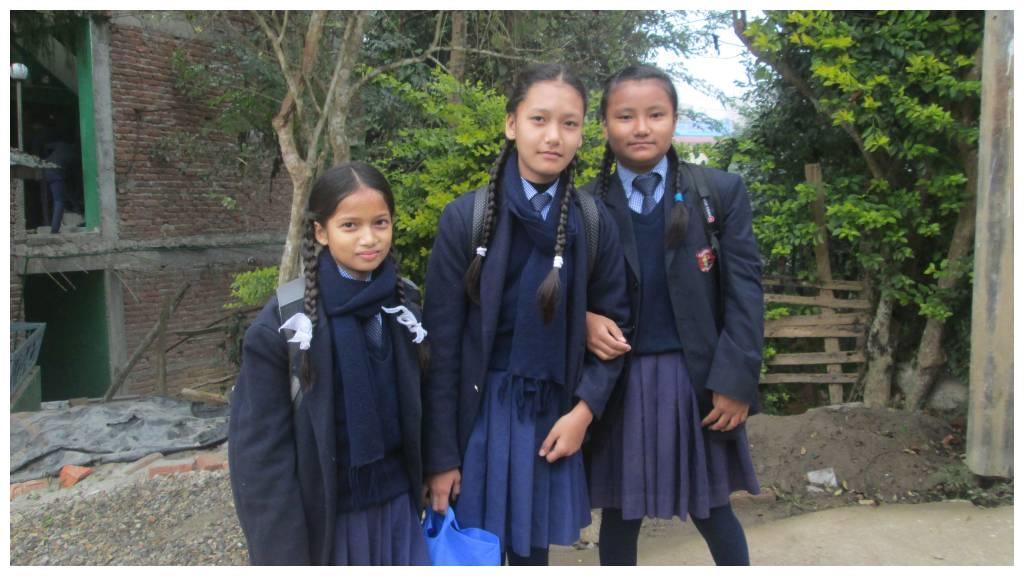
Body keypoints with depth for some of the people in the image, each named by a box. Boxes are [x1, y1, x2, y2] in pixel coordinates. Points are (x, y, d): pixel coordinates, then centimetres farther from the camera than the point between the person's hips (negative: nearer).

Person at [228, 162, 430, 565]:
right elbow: (262, 452, -11)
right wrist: (284, 556, -10)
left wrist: (424, 490, 8)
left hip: (397, 503, 4)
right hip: (325, 516, -4)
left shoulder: (404, 304, 0)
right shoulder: (283, 324, -14)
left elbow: (414, 412, 8)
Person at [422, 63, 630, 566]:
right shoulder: (466, 217, -8)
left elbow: (613, 321, 6)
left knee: (532, 551, 14)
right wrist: (441, 454, -7)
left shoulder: (594, 221, -1)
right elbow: (441, 342, -7)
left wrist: (584, 410, -7)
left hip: (553, 413, 2)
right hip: (481, 411, -2)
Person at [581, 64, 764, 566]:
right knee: (619, 510, 13)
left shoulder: (721, 192, 0)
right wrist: (585, 319, -17)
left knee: (709, 507, 14)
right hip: (618, 381, 1)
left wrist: (735, 381, -9)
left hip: (696, 377, 0)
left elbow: (745, 289, -3)